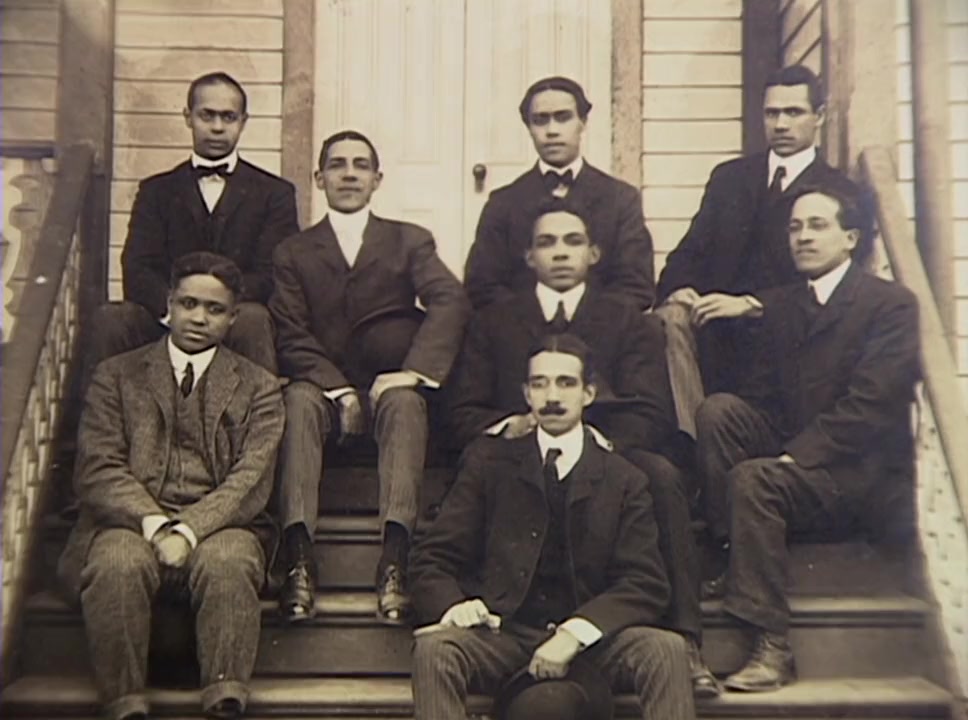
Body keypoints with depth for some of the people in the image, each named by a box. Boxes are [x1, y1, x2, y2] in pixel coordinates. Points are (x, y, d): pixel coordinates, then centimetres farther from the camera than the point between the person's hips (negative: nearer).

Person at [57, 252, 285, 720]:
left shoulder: (258, 387, 15)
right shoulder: (116, 376, 17)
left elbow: (251, 480, 1)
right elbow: (97, 470, 4)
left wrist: (188, 530, -16)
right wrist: (153, 523, -15)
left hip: (217, 527, 0)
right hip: (132, 524, 0)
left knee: (227, 562, -34)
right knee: (118, 562, -34)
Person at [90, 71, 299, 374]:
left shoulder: (274, 193, 13)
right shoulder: (156, 190, 18)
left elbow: (269, 276, -1)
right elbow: (137, 271, 3)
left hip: (233, 323, -1)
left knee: (252, 318, -35)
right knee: (110, 319, -28)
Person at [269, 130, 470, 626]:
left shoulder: (410, 241, 17)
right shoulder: (294, 252, 18)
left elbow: (451, 302, -2)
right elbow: (289, 333, 3)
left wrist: (414, 370, -19)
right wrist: (336, 388, -15)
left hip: (389, 387, 0)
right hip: (324, 389, 1)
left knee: (405, 402, -34)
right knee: (299, 399, -32)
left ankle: (394, 561, -47)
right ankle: (299, 560, -43)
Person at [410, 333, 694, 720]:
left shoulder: (625, 481, 10)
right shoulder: (489, 463, 12)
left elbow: (646, 585, 2)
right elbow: (433, 560, 8)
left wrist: (575, 633, -16)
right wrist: (453, 605, -16)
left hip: (590, 641, 0)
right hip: (500, 635, 0)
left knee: (666, 650, -28)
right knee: (434, 648, -30)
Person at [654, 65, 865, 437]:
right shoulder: (728, 177, 20)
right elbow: (690, 251, 13)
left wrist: (749, 305, -17)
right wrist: (679, 289, -11)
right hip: (713, 327, 4)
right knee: (671, 319, -31)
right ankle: (689, 444, -28)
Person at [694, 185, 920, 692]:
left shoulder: (891, 304, -5)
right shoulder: (780, 304, 15)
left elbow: (869, 406, -16)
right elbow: (761, 398, 11)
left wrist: (793, 457, -22)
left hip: (862, 473, -6)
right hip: (794, 455, 6)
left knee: (752, 479, -31)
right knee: (717, 409, -18)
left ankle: (771, 649, -26)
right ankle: (734, 558, -13)